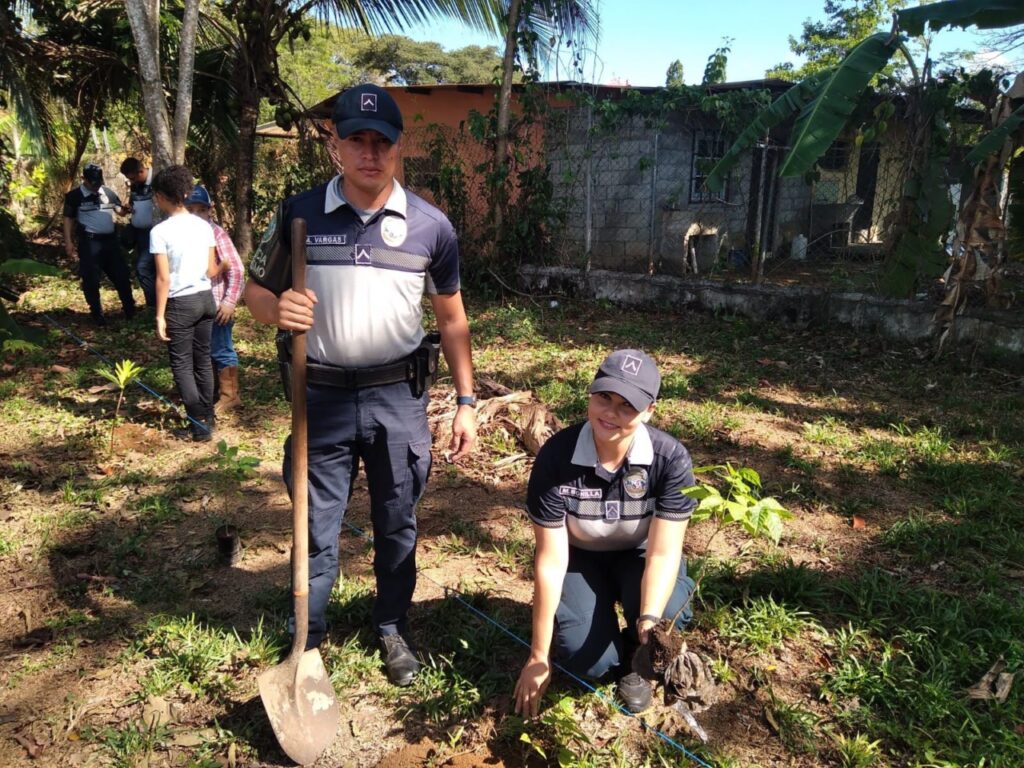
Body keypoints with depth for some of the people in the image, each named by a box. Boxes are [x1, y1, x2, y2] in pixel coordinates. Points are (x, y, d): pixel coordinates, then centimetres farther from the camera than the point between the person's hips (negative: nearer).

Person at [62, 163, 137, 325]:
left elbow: (119, 210, 18)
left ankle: (130, 310, 19)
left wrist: (127, 209, -8)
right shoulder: (74, 196, -1)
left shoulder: (109, 193, 9)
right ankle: (97, 314, 11)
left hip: (110, 240, 3)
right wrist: (68, 242, -7)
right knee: (91, 280, 0)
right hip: (89, 242, -3)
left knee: (121, 275, 7)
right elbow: (68, 219, 1)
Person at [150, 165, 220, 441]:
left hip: (180, 303, -5)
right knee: (203, 361, 15)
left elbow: (163, 279, -15)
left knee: (182, 365, 5)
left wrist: (160, 316, -9)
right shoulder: (204, 226, 1)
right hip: (205, 298, 5)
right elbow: (212, 271, 5)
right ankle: (206, 417, 24)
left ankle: (199, 424, 4)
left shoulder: (160, 231, -14)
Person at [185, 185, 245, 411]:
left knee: (221, 351, 3)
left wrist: (230, 301, -17)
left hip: (216, 306, -6)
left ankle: (230, 395, 14)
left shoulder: (216, 234, -13)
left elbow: (236, 269, -15)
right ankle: (210, 391, 32)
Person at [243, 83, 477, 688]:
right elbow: (256, 291, 5)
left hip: (400, 397, 1)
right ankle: (307, 636, 32)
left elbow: (452, 319, 4)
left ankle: (394, 628, 35)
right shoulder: (300, 214, -4)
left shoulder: (431, 225, -3)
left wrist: (466, 401, 1)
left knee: (398, 524, 14)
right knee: (316, 525, 11)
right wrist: (278, 310, -19)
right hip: (323, 394, 0)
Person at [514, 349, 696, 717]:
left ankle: (633, 659, 6)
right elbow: (551, 560, -24)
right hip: (580, 557, 0)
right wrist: (538, 657, -21)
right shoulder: (556, 456, -28)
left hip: (639, 554, 1)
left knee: (668, 616, -31)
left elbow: (663, 553, -24)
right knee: (585, 661, -22)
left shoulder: (670, 458, -27)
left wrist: (650, 620, -44)